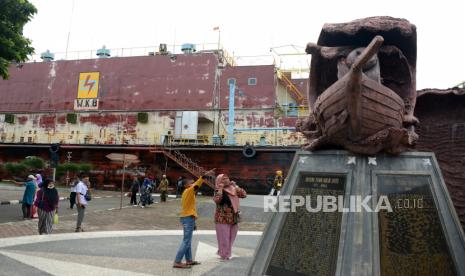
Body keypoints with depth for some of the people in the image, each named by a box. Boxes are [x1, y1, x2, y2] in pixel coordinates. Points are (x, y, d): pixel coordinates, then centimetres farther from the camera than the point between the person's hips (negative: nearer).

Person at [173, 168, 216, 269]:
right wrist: (205, 175, -39)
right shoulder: (188, 191, -12)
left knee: (188, 241, 15)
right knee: (186, 241, -8)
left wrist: (193, 222, 22)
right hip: (188, 218, -10)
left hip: (187, 218, 10)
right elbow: (196, 185, -30)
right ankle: (177, 262, -6)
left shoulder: (188, 193, 16)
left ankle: (189, 260, 24)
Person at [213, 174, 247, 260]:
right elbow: (217, 200, -29)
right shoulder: (219, 191, -9)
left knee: (231, 239, 15)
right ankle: (224, 255, 14)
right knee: (224, 239, 0)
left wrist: (236, 186, 4)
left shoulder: (233, 189, 9)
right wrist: (220, 189, -23)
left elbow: (244, 194, 6)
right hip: (223, 219, -6)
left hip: (234, 218, 6)